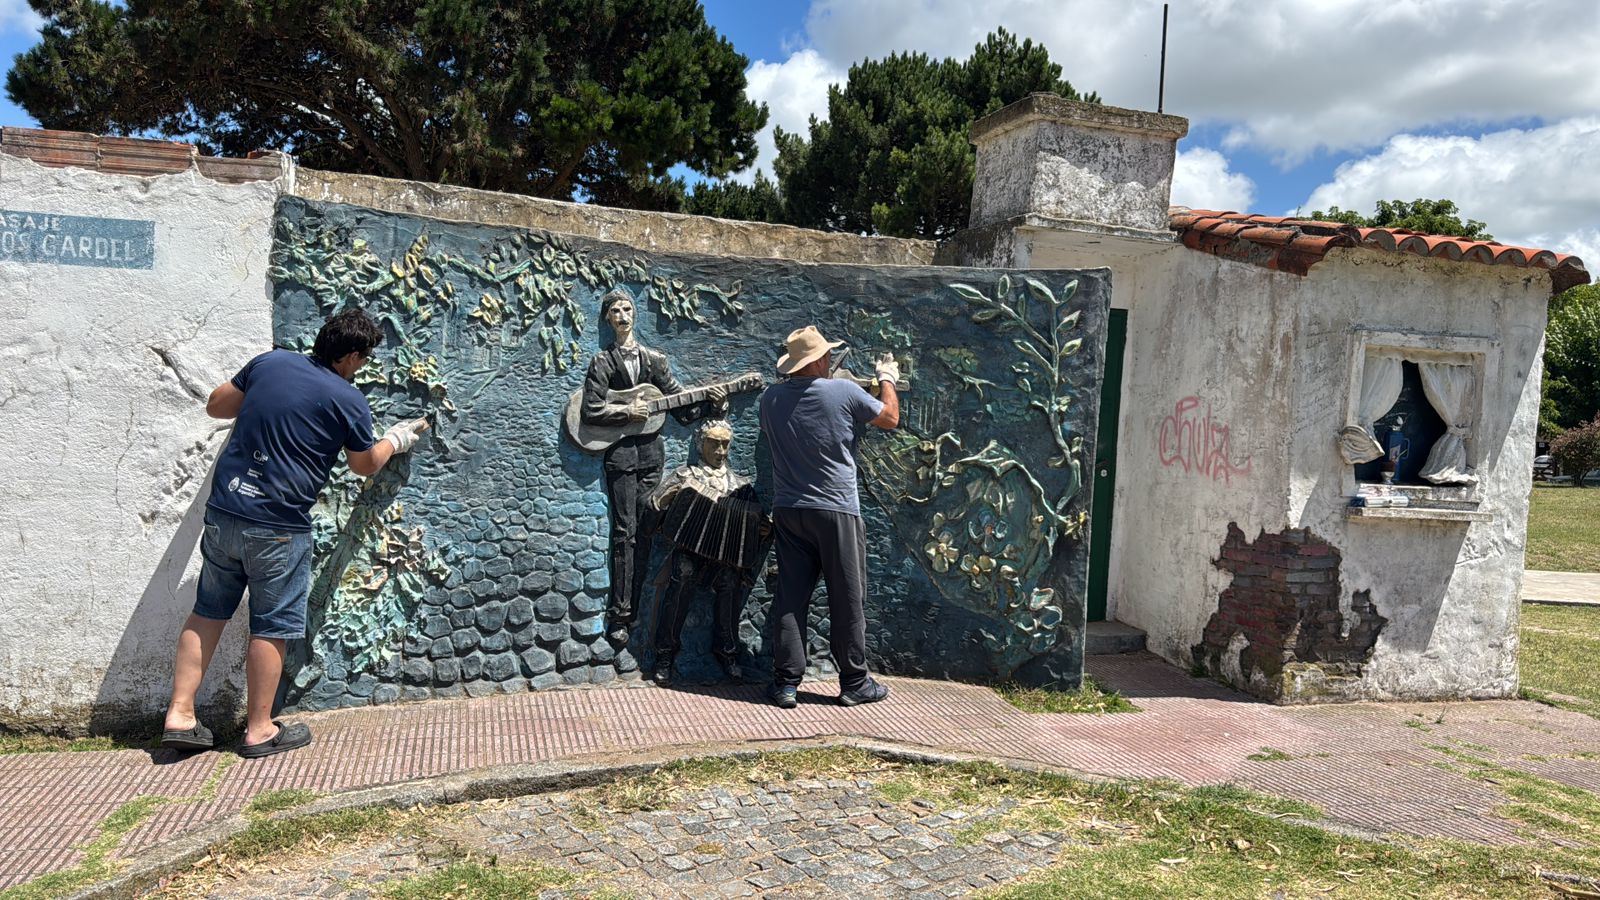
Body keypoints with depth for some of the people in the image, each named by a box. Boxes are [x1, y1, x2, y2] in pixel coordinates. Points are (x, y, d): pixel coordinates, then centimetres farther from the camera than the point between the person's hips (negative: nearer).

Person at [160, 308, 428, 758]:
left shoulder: (270, 361, 4)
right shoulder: (347, 399, -7)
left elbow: (216, 405, 16)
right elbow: (365, 464, 9)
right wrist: (396, 439, 26)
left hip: (222, 510, 6)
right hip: (277, 527, -5)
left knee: (208, 611, 18)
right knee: (272, 626, 7)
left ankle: (179, 714, 20)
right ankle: (259, 730, 17)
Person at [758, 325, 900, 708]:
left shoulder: (770, 398, 2)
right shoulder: (844, 392, -10)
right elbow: (890, 418, 4)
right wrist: (888, 379, 22)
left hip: (788, 511, 4)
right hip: (836, 510, -4)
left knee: (790, 597, 7)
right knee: (847, 599, 6)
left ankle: (786, 683, 8)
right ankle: (854, 683, 14)